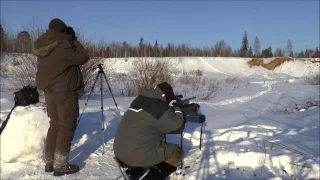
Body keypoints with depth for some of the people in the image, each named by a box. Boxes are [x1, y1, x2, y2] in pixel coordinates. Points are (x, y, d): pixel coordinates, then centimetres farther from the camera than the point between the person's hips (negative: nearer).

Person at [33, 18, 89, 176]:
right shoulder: (63, 47, -20)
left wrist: (70, 41, 9)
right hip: (65, 92, -8)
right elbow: (83, 57, -11)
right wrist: (74, 40, -2)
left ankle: (49, 162, 22)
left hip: (49, 91, 8)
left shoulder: (42, 47, 5)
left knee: (54, 125, 17)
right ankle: (60, 165, 4)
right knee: (66, 127, 1)